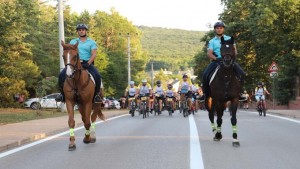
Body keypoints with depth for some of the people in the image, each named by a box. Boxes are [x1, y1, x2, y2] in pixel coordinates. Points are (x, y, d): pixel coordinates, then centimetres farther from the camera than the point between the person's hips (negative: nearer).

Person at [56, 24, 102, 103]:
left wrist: (88, 63, -18)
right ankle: (63, 93, -4)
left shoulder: (91, 42, 10)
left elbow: (94, 54, -1)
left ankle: (97, 94, -12)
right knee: (62, 75, -19)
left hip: (87, 63, -2)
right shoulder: (73, 42, 17)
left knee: (97, 76, -28)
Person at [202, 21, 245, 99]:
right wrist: (216, 58, -19)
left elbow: (235, 51, 9)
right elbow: (209, 53, 1)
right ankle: (206, 94, -7)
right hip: (217, 60, 0)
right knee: (205, 75, -23)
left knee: (241, 73, -21)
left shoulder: (229, 39, 17)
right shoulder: (212, 41, 14)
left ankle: (239, 92, -5)